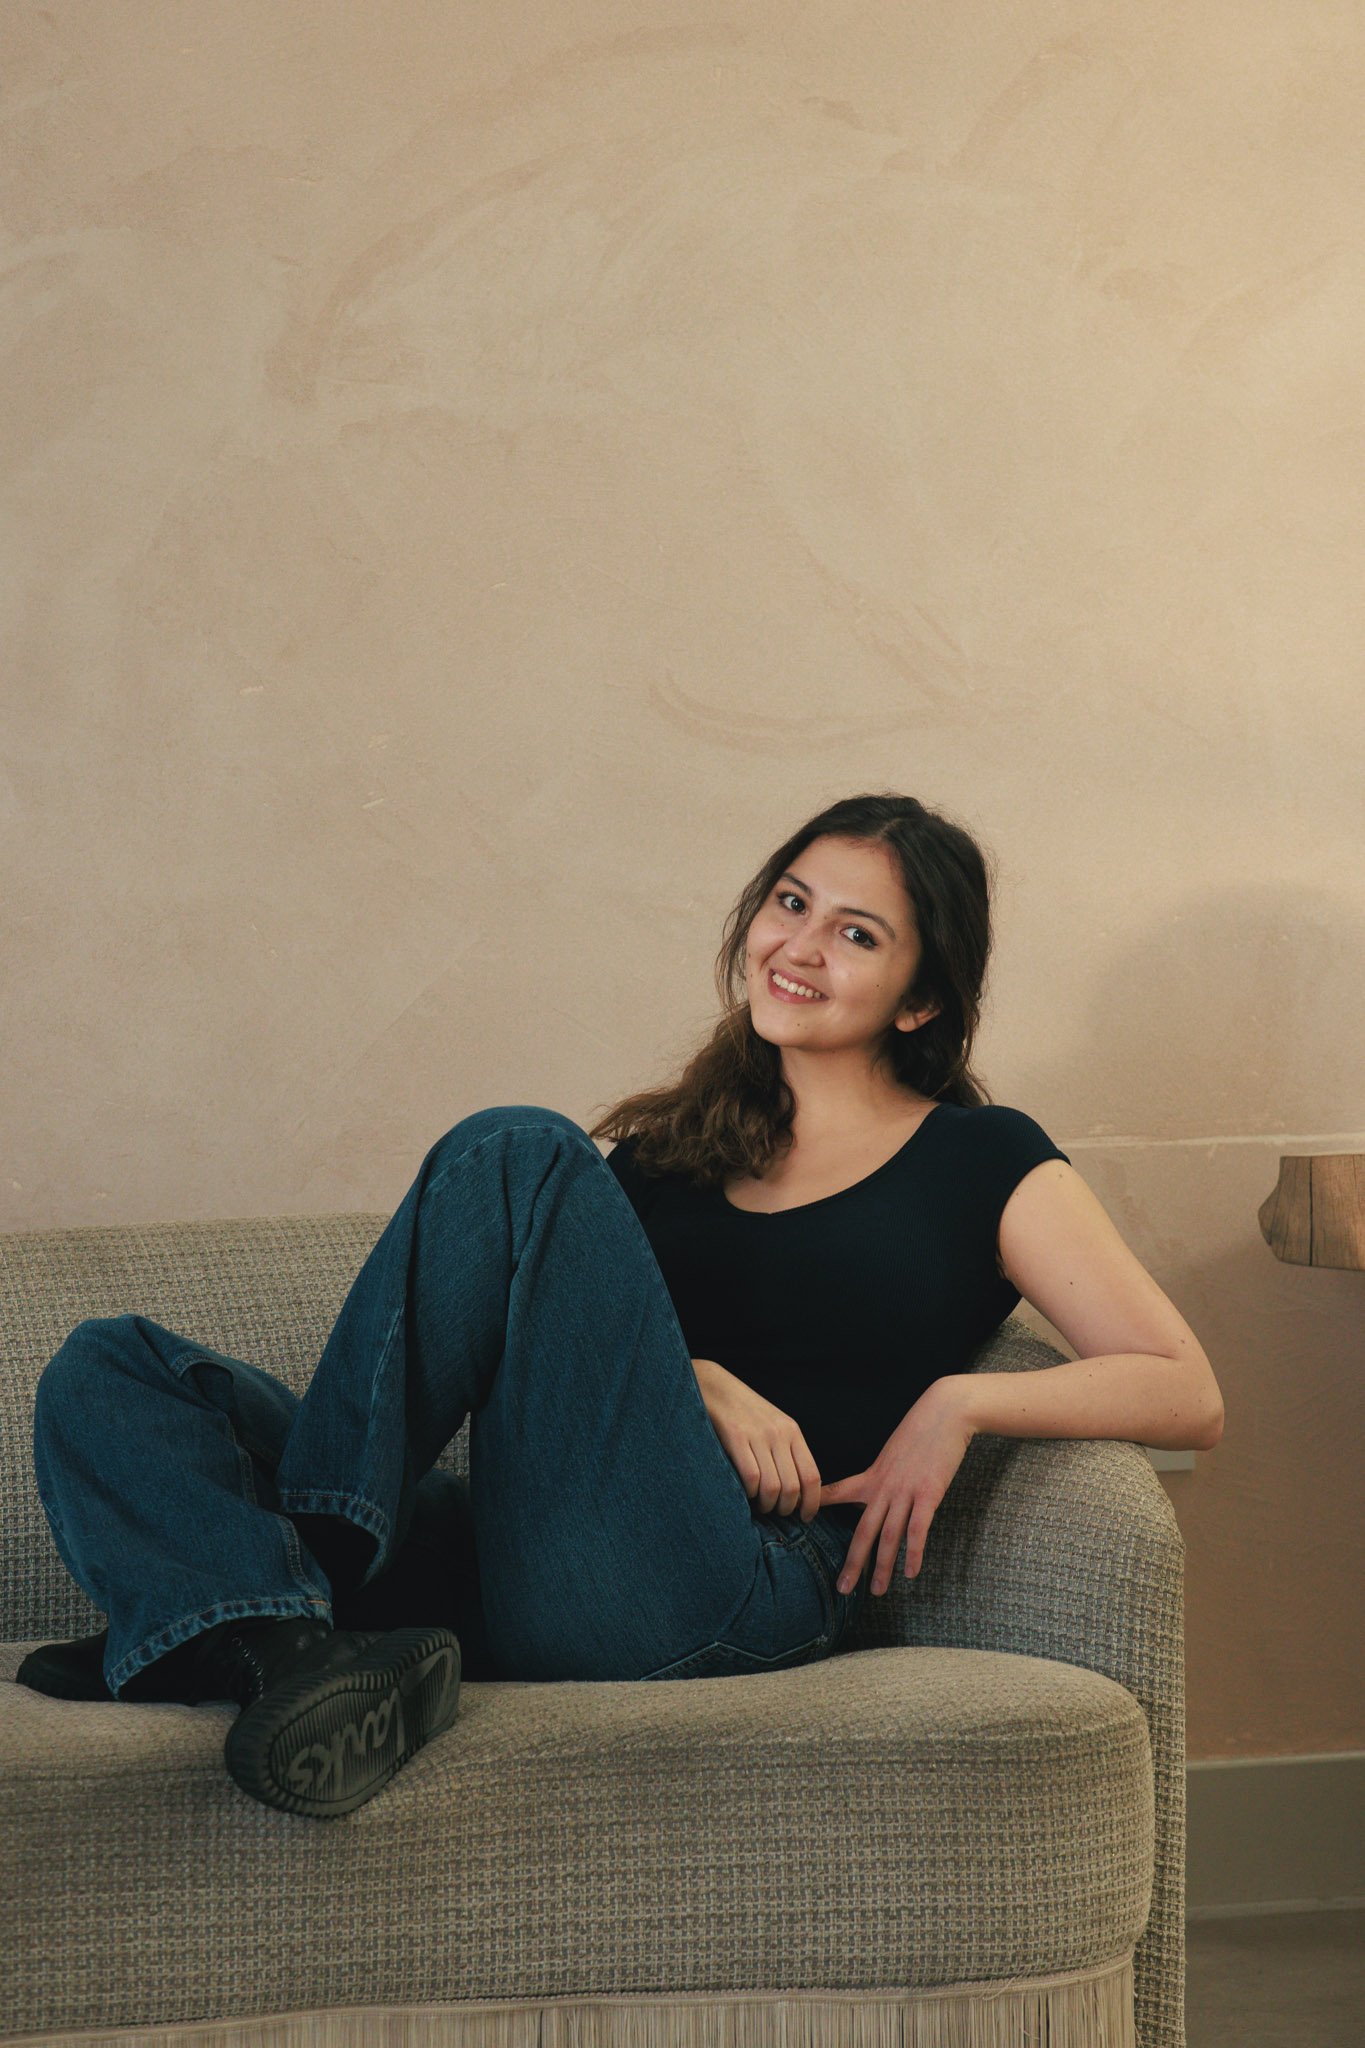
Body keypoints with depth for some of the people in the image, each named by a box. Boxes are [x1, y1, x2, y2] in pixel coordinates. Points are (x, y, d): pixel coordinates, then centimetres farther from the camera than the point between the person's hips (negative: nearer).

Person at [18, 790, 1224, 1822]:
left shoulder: (980, 1163, 18)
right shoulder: (668, 1146, 29)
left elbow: (1189, 1397, 10)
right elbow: (572, 1346, 16)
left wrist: (962, 1402, -4)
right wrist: (693, 1383, -4)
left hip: (729, 1592, -5)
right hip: (508, 1569, 5)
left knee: (517, 1155, -20)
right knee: (108, 1374, -10)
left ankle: (268, 1601, -20)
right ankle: (301, 1647, -39)